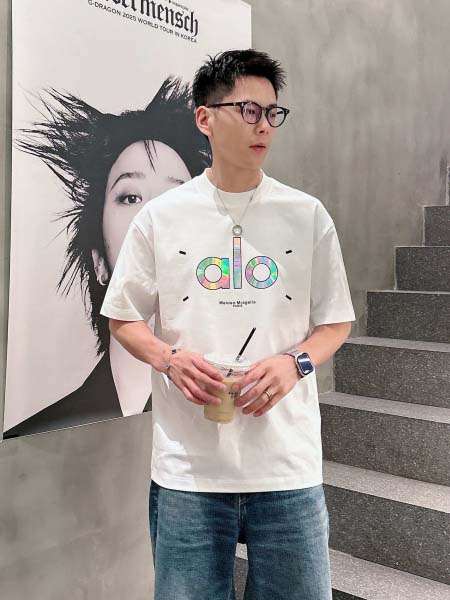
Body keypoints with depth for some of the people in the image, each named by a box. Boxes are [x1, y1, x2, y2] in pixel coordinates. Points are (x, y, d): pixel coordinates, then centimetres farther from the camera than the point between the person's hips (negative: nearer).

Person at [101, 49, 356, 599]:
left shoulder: (308, 215, 3)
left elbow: (336, 322, 8)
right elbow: (123, 318, 7)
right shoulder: (160, 217, 1)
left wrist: (293, 362, -12)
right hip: (187, 468, 0)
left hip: (288, 467, 1)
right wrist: (170, 359, -12)